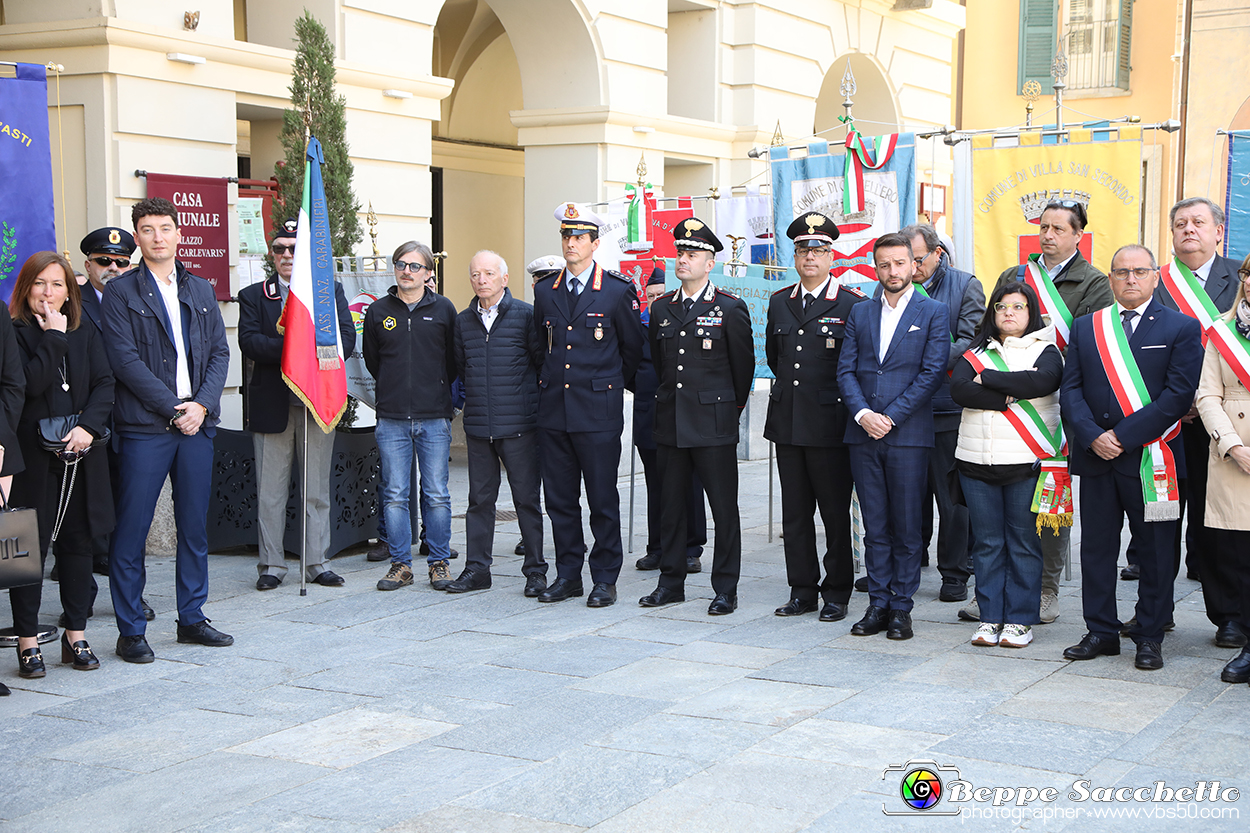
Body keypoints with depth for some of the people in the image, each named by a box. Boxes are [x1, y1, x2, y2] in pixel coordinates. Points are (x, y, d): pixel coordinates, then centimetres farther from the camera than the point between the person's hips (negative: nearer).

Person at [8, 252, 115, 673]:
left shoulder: (84, 334, 12)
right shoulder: (16, 333, -3)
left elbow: (105, 384, 4)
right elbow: (31, 384, -16)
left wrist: (89, 426, -11)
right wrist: (53, 338, -13)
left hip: (79, 456, 4)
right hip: (33, 456, -4)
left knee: (78, 540, 7)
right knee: (31, 545, -1)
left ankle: (76, 634, 17)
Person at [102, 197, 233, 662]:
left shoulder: (200, 291, 15)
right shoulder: (121, 293, 0)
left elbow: (219, 352, 10)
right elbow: (125, 360, -8)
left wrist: (201, 404, -6)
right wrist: (173, 408, -13)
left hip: (197, 421, 5)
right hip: (145, 426, -4)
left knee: (195, 527, 9)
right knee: (131, 529, -2)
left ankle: (192, 619, 20)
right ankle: (130, 631, 6)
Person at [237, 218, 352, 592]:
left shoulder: (331, 291, 10)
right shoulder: (253, 295, 9)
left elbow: (346, 338, -1)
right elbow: (249, 341, -7)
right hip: (272, 403, 0)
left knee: (317, 490, 6)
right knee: (270, 491, 3)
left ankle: (316, 562, 15)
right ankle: (272, 564, 12)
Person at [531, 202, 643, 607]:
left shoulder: (618, 290, -3)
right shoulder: (544, 290, 9)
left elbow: (632, 349, 7)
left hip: (598, 410, -4)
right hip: (554, 409, 4)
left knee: (603, 500, 0)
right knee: (559, 498, 8)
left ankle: (605, 578, 9)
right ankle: (567, 574, 19)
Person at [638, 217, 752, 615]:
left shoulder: (731, 308, -3)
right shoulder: (661, 308, 10)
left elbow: (744, 366, 3)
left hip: (714, 424, -5)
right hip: (670, 425, 5)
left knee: (724, 509, 0)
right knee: (671, 506, 10)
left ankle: (726, 590, 7)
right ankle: (671, 582, 20)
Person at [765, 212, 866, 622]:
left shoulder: (852, 304, -4)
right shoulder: (779, 303, 12)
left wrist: (843, 399, 1)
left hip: (830, 423, -5)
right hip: (787, 422, 5)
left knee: (836, 513, 2)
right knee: (794, 512, 9)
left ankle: (836, 593, 12)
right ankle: (802, 590, 18)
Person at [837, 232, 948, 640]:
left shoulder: (933, 312, 3)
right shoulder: (860, 313, 14)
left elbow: (932, 372, -6)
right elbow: (845, 370, 8)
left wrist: (891, 416, -12)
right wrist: (863, 414, -9)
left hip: (908, 434, -3)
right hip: (863, 434, 3)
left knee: (906, 527, 1)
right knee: (875, 527, 7)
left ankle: (901, 607, 9)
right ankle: (878, 603, 14)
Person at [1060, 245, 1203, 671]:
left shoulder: (1182, 328, 1)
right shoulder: (1086, 327, 11)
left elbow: (1178, 395, -8)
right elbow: (1070, 389, 6)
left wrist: (1122, 436, -14)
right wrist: (1093, 436, -11)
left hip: (1151, 457, -3)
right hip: (1095, 456, 3)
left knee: (1155, 551, 4)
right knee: (1096, 546, 8)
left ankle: (1150, 636, 15)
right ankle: (1101, 632, 18)